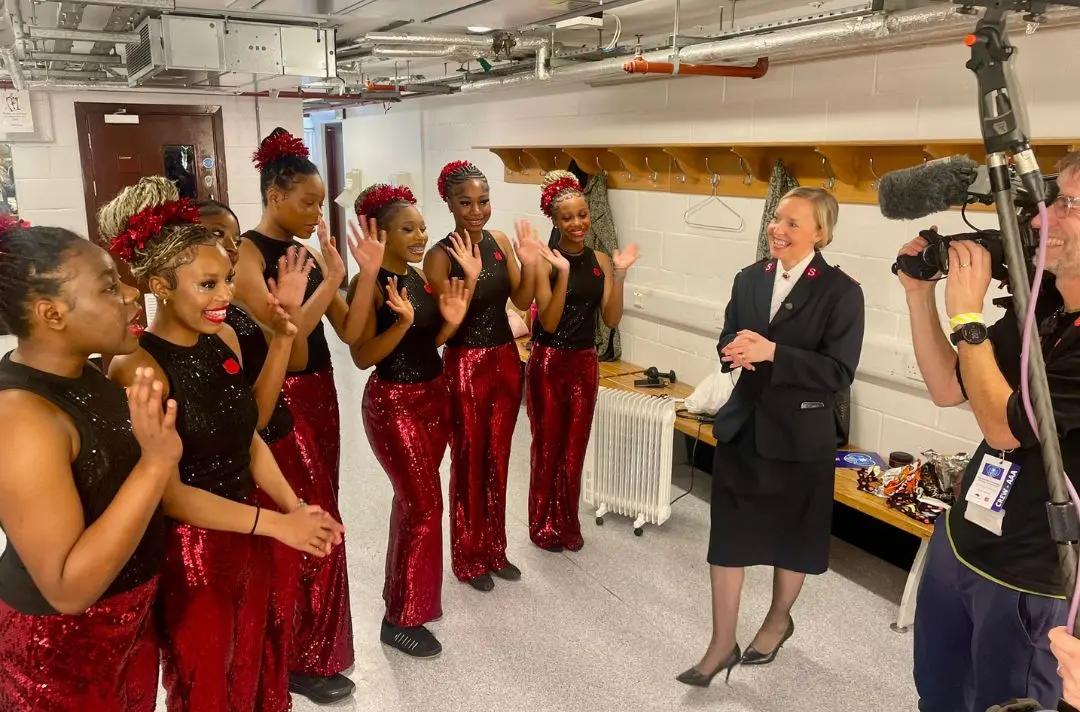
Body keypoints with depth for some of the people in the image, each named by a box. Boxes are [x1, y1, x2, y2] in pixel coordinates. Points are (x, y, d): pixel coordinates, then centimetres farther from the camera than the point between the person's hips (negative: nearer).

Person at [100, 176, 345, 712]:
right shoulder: (138, 367, -22)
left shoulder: (224, 339, -1)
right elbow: (165, 490, -22)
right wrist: (275, 523, -22)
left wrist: (293, 505, -5)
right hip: (187, 549, -6)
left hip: (245, 537, 6)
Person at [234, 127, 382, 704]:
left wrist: (367, 273, -7)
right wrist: (330, 279, -22)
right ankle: (304, 661, 18)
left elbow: (350, 332, 4)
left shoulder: (308, 252, 9)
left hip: (320, 392, 8)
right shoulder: (247, 252, -13)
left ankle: (307, 648, 33)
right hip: (279, 400, -7)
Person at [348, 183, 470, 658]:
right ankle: (401, 619, 9)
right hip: (393, 403, -8)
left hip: (434, 395, 8)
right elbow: (362, 357, -19)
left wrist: (450, 321, -6)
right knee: (424, 506, -5)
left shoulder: (421, 276, 6)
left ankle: (404, 592, 35)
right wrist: (401, 321, -31)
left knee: (413, 499, 18)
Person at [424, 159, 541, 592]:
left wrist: (529, 266, -12)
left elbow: (521, 302, 4)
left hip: (505, 360, 6)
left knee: (498, 460, 16)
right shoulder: (441, 256, -14)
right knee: (468, 463, 8)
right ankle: (468, 559, 25)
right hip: (465, 366, -5)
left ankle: (495, 550, 33)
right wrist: (469, 279, -30)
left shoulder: (500, 242, 2)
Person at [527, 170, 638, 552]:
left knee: (575, 448, 14)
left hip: (585, 364, 4)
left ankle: (568, 524, 30)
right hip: (549, 363, -4)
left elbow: (611, 319, -2)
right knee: (547, 447, 9)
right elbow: (549, 322, -18)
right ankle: (543, 526, 26)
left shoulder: (601, 261, 2)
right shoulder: (545, 261, -12)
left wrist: (619, 275, -14)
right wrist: (563, 274, -28)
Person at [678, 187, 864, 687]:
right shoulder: (749, 279, 4)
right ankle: (722, 644, 20)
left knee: (791, 537, 16)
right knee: (727, 536, 6)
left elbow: (839, 371, -17)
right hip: (742, 427, 4)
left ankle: (778, 620, 42)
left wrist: (772, 353, -25)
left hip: (800, 436, -4)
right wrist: (735, 350, -14)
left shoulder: (841, 292, -11)